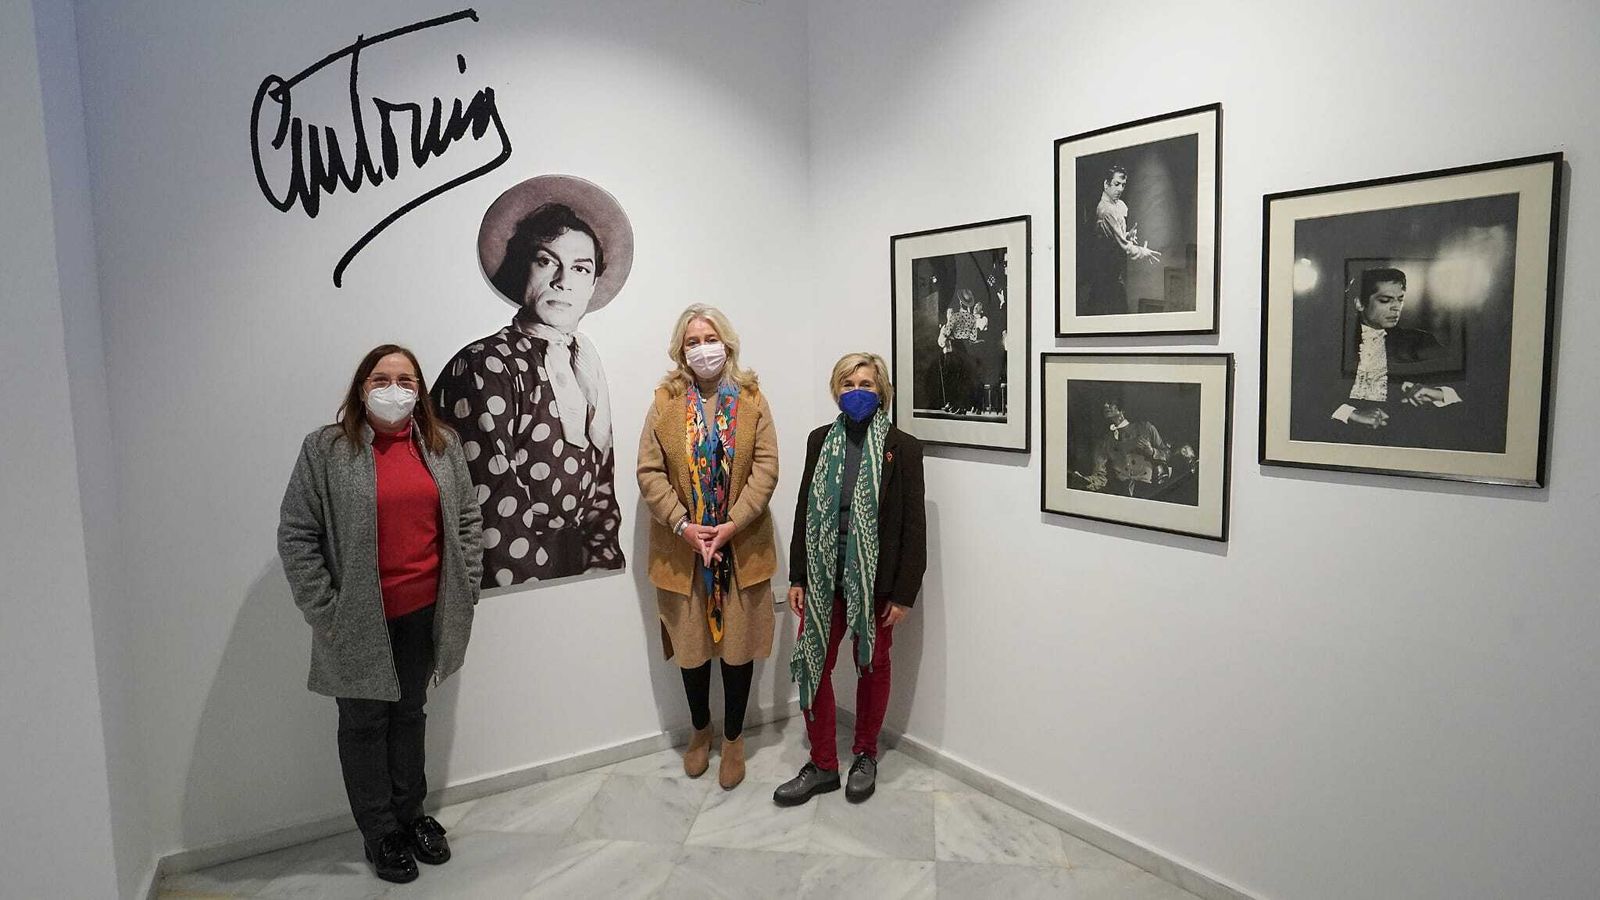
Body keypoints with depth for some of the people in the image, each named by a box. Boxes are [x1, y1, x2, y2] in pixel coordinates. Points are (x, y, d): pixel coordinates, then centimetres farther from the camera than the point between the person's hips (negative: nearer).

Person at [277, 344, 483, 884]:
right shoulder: (326, 449, -8)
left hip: (425, 613, 4)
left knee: (410, 713, 18)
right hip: (361, 620, -3)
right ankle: (380, 834, 27)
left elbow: (466, 520, 9)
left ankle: (410, 815, 35)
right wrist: (324, 612, -11)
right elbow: (296, 534, -8)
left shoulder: (442, 444, 4)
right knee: (365, 722, 11)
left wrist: (465, 590, 3)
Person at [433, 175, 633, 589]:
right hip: (519, 597, -6)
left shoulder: (585, 363, 7)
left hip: (583, 576, 6)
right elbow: (495, 511, -18)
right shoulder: (485, 367, -14)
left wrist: (603, 564, 0)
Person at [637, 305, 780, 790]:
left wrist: (732, 524, -16)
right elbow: (649, 472, -4)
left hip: (741, 546, 0)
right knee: (691, 643, 12)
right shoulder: (666, 401, 1)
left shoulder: (751, 399, 1)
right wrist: (683, 525, -15)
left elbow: (766, 467, -6)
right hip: (682, 548, 1)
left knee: (739, 644, 8)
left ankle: (733, 738, 27)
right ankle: (700, 730, 35)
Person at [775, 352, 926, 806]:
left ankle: (865, 755, 33)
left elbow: (914, 525, -7)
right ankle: (822, 765, 20)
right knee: (813, 664, 4)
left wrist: (904, 593, -10)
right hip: (825, 576, 3)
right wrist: (798, 577, 5)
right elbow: (804, 510, 7)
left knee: (873, 666, 13)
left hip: (876, 580, -3)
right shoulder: (820, 440, 4)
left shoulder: (903, 448, -7)